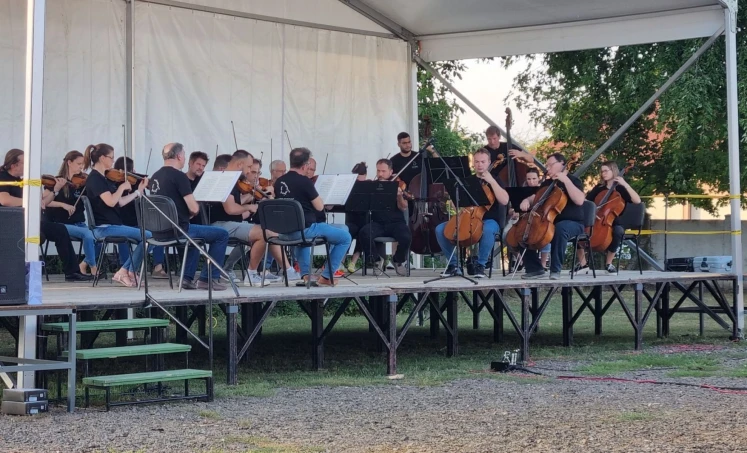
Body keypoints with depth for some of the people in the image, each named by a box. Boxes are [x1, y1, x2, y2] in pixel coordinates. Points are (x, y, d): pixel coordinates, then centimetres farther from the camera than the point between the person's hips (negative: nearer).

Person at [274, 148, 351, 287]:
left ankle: (305, 275, 31)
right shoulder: (304, 181, -15)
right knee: (345, 237, 4)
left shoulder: (279, 182, 6)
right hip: (306, 228, -8)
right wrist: (319, 198, 10)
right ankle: (326, 277, 6)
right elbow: (319, 207, -10)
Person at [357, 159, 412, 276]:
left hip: (396, 222, -1)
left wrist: (399, 196, -25)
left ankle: (399, 260, 3)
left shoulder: (397, 185, 5)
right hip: (377, 223, 1)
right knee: (363, 235, -30)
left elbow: (403, 208, -4)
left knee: (406, 237, -31)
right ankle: (377, 258, -2)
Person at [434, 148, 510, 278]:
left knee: (488, 229, -42)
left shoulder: (494, 181, 4)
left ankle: (480, 265, -24)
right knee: (440, 229, -16)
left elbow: (504, 201, -14)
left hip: (489, 220, -4)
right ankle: (453, 264, -6)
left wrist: (492, 181, -15)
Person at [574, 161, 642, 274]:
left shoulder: (621, 188, 1)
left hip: (614, 223, -4)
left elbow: (637, 201, -15)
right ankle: (582, 262, -7)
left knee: (618, 231, -40)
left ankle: (608, 263, -21)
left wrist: (625, 184, -20)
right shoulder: (599, 188, 13)